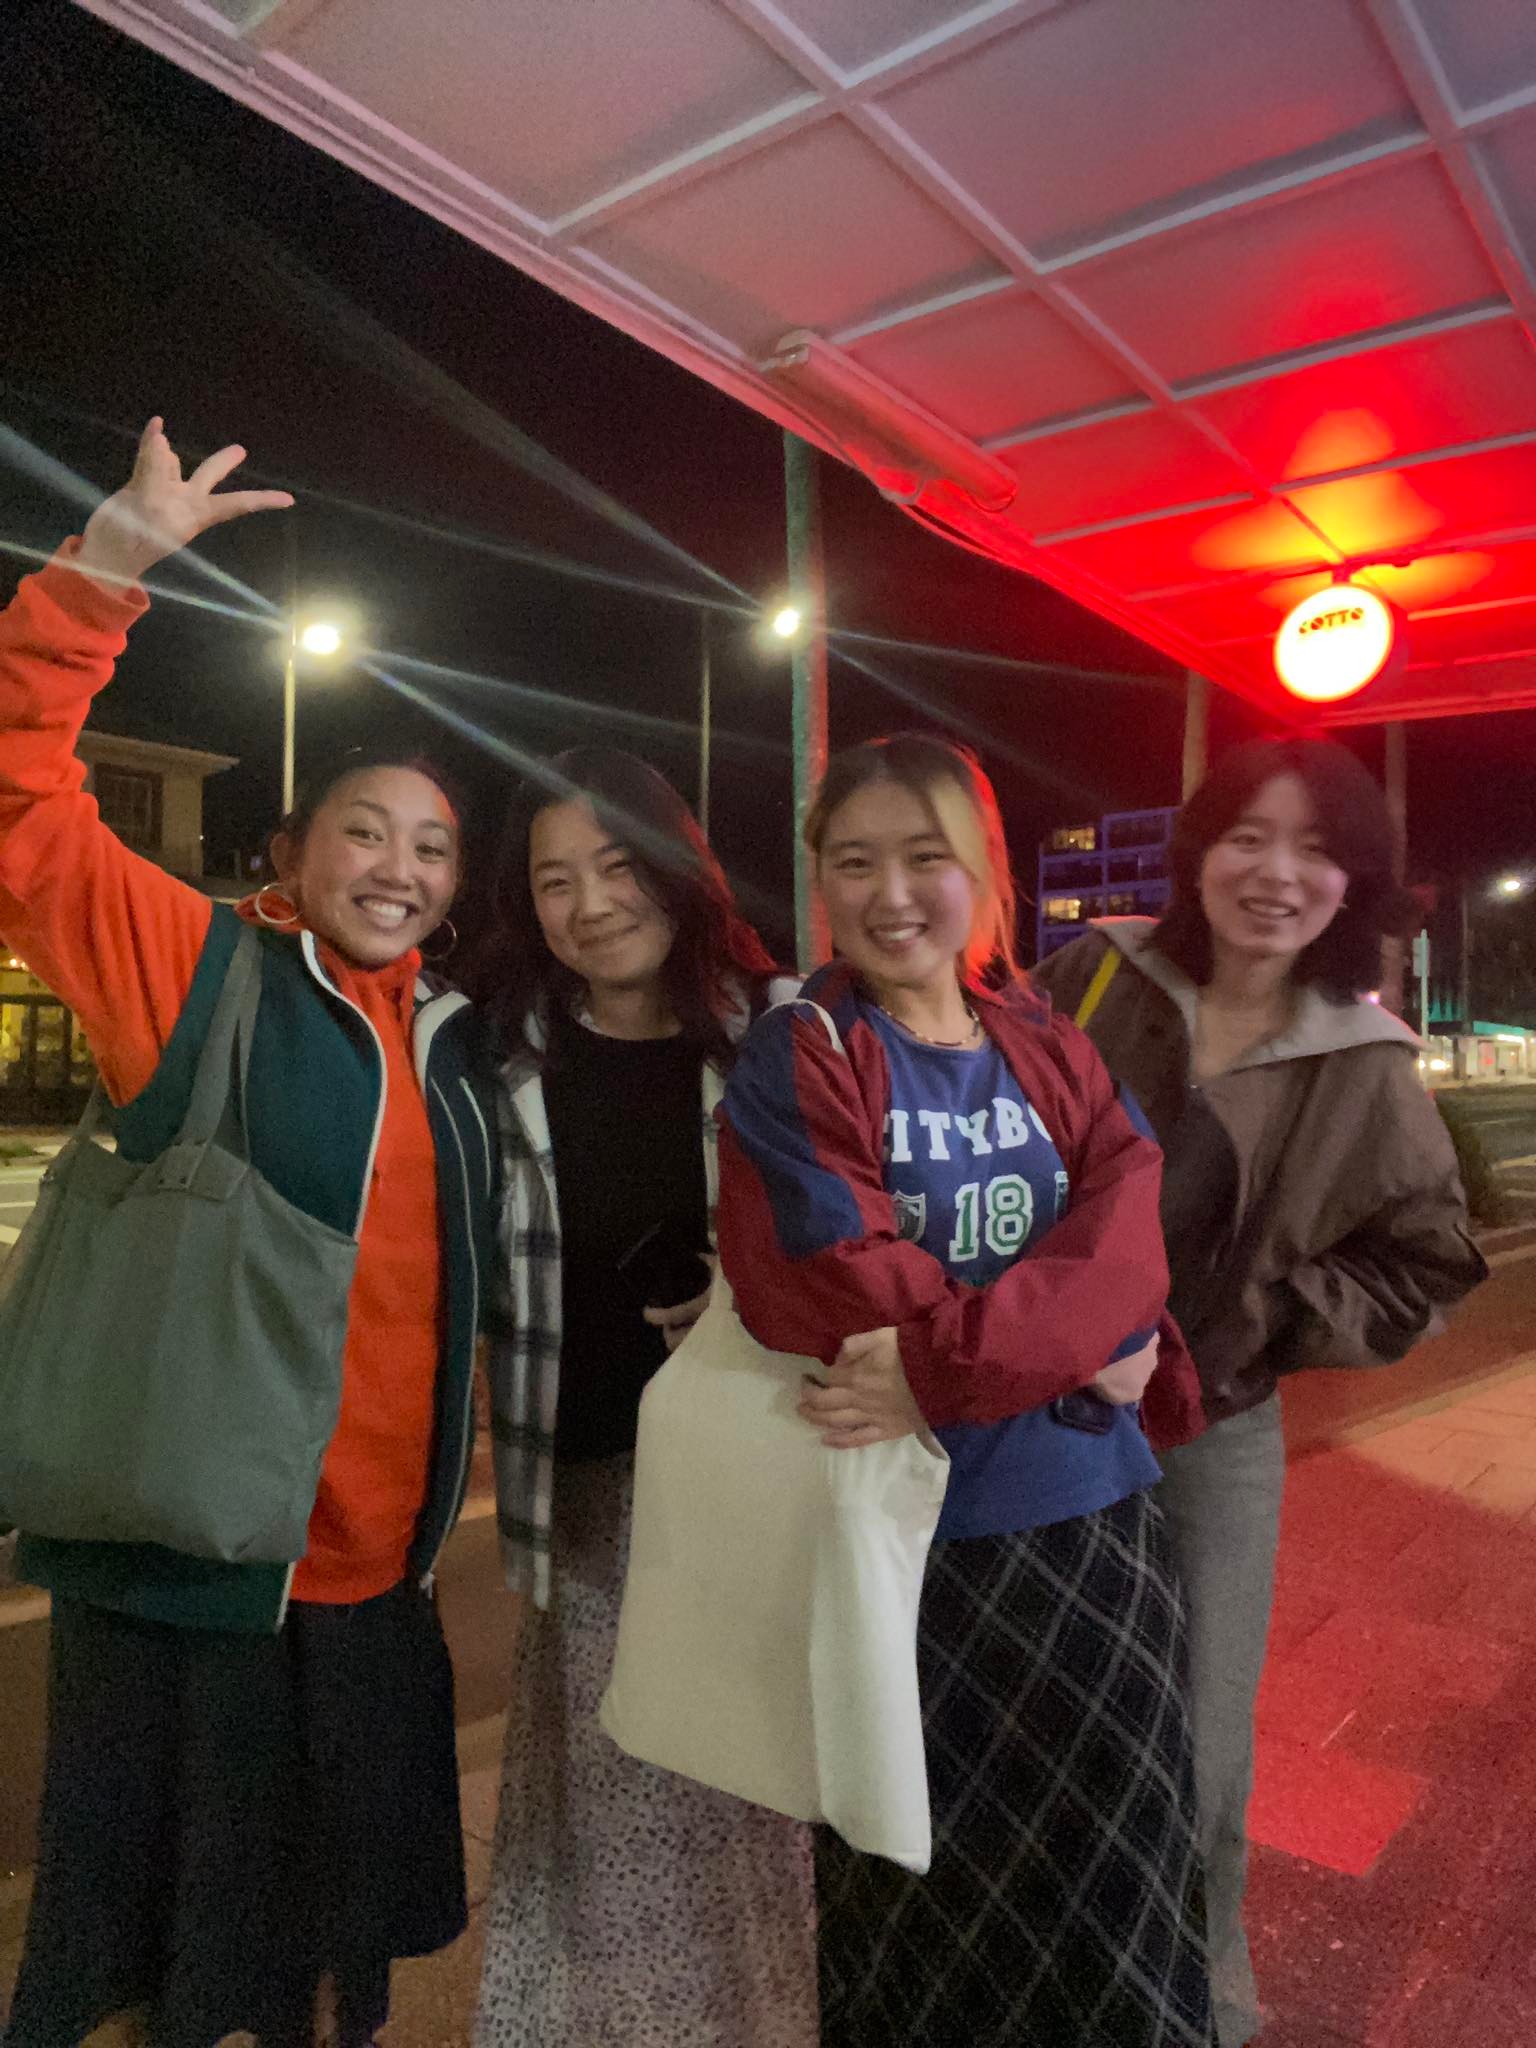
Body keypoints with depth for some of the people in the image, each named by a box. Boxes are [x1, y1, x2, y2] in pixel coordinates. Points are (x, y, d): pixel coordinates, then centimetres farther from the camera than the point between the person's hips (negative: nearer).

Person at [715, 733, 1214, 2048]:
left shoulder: (1052, 1052, 4)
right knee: (922, 1905, 17)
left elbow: (1124, 1248, -10)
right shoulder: (797, 1062, -9)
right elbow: (830, 1293, -20)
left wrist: (952, 1366, -26)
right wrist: (1071, 1350, -17)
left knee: (1104, 1893, 19)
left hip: (1094, 1528, 4)